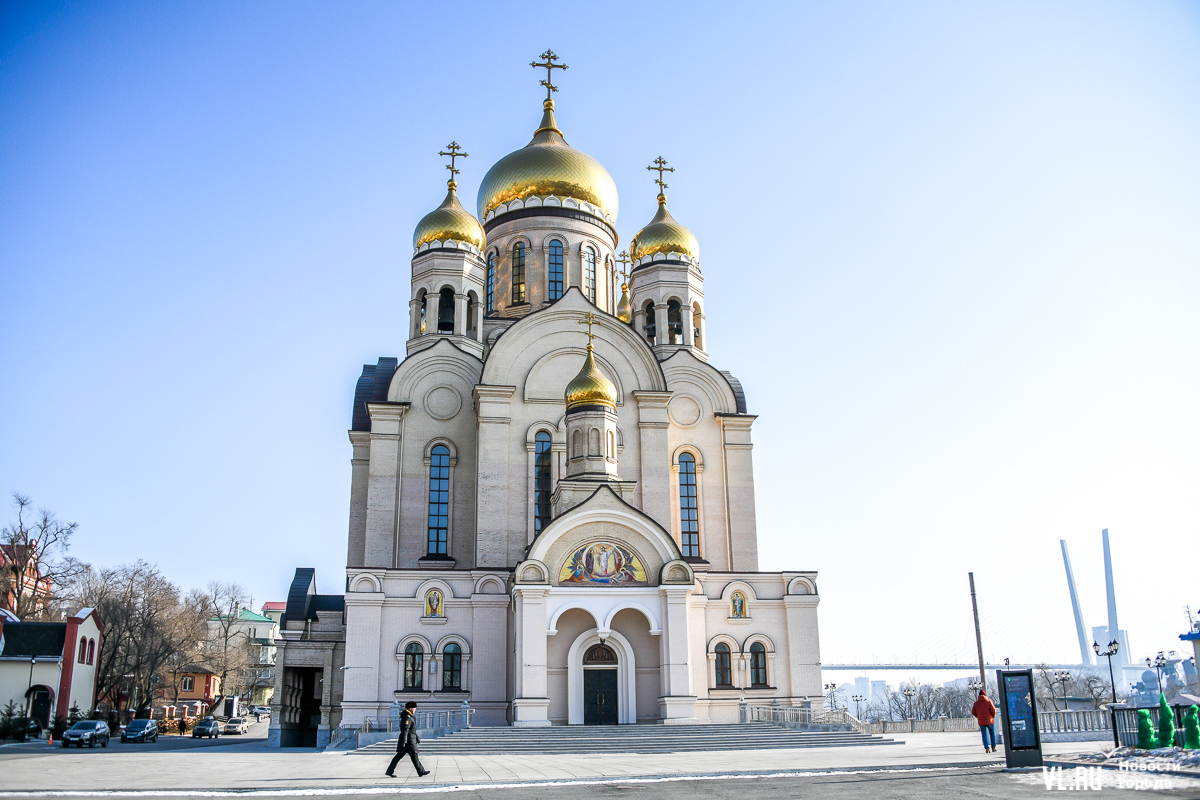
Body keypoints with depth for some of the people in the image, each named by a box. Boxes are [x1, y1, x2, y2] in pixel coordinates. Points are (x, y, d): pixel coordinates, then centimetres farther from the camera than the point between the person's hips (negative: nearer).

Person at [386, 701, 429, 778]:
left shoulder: (410, 717, 17)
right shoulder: (407, 717, -16)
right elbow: (405, 730, -24)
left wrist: (417, 738, 29)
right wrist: (404, 741, -29)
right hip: (408, 740, -10)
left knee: (399, 756, 9)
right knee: (414, 755, -3)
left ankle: (389, 771, 9)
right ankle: (421, 772, 3)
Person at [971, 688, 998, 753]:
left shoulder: (976, 703, 2)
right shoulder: (989, 702, -7)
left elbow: (973, 712, 3)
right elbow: (993, 710, -14)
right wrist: (993, 716, 6)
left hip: (981, 722, 1)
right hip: (989, 721, -1)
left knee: (984, 735, 4)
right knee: (992, 734, 16)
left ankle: (987, 748, -8)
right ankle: (993, 747, 18)